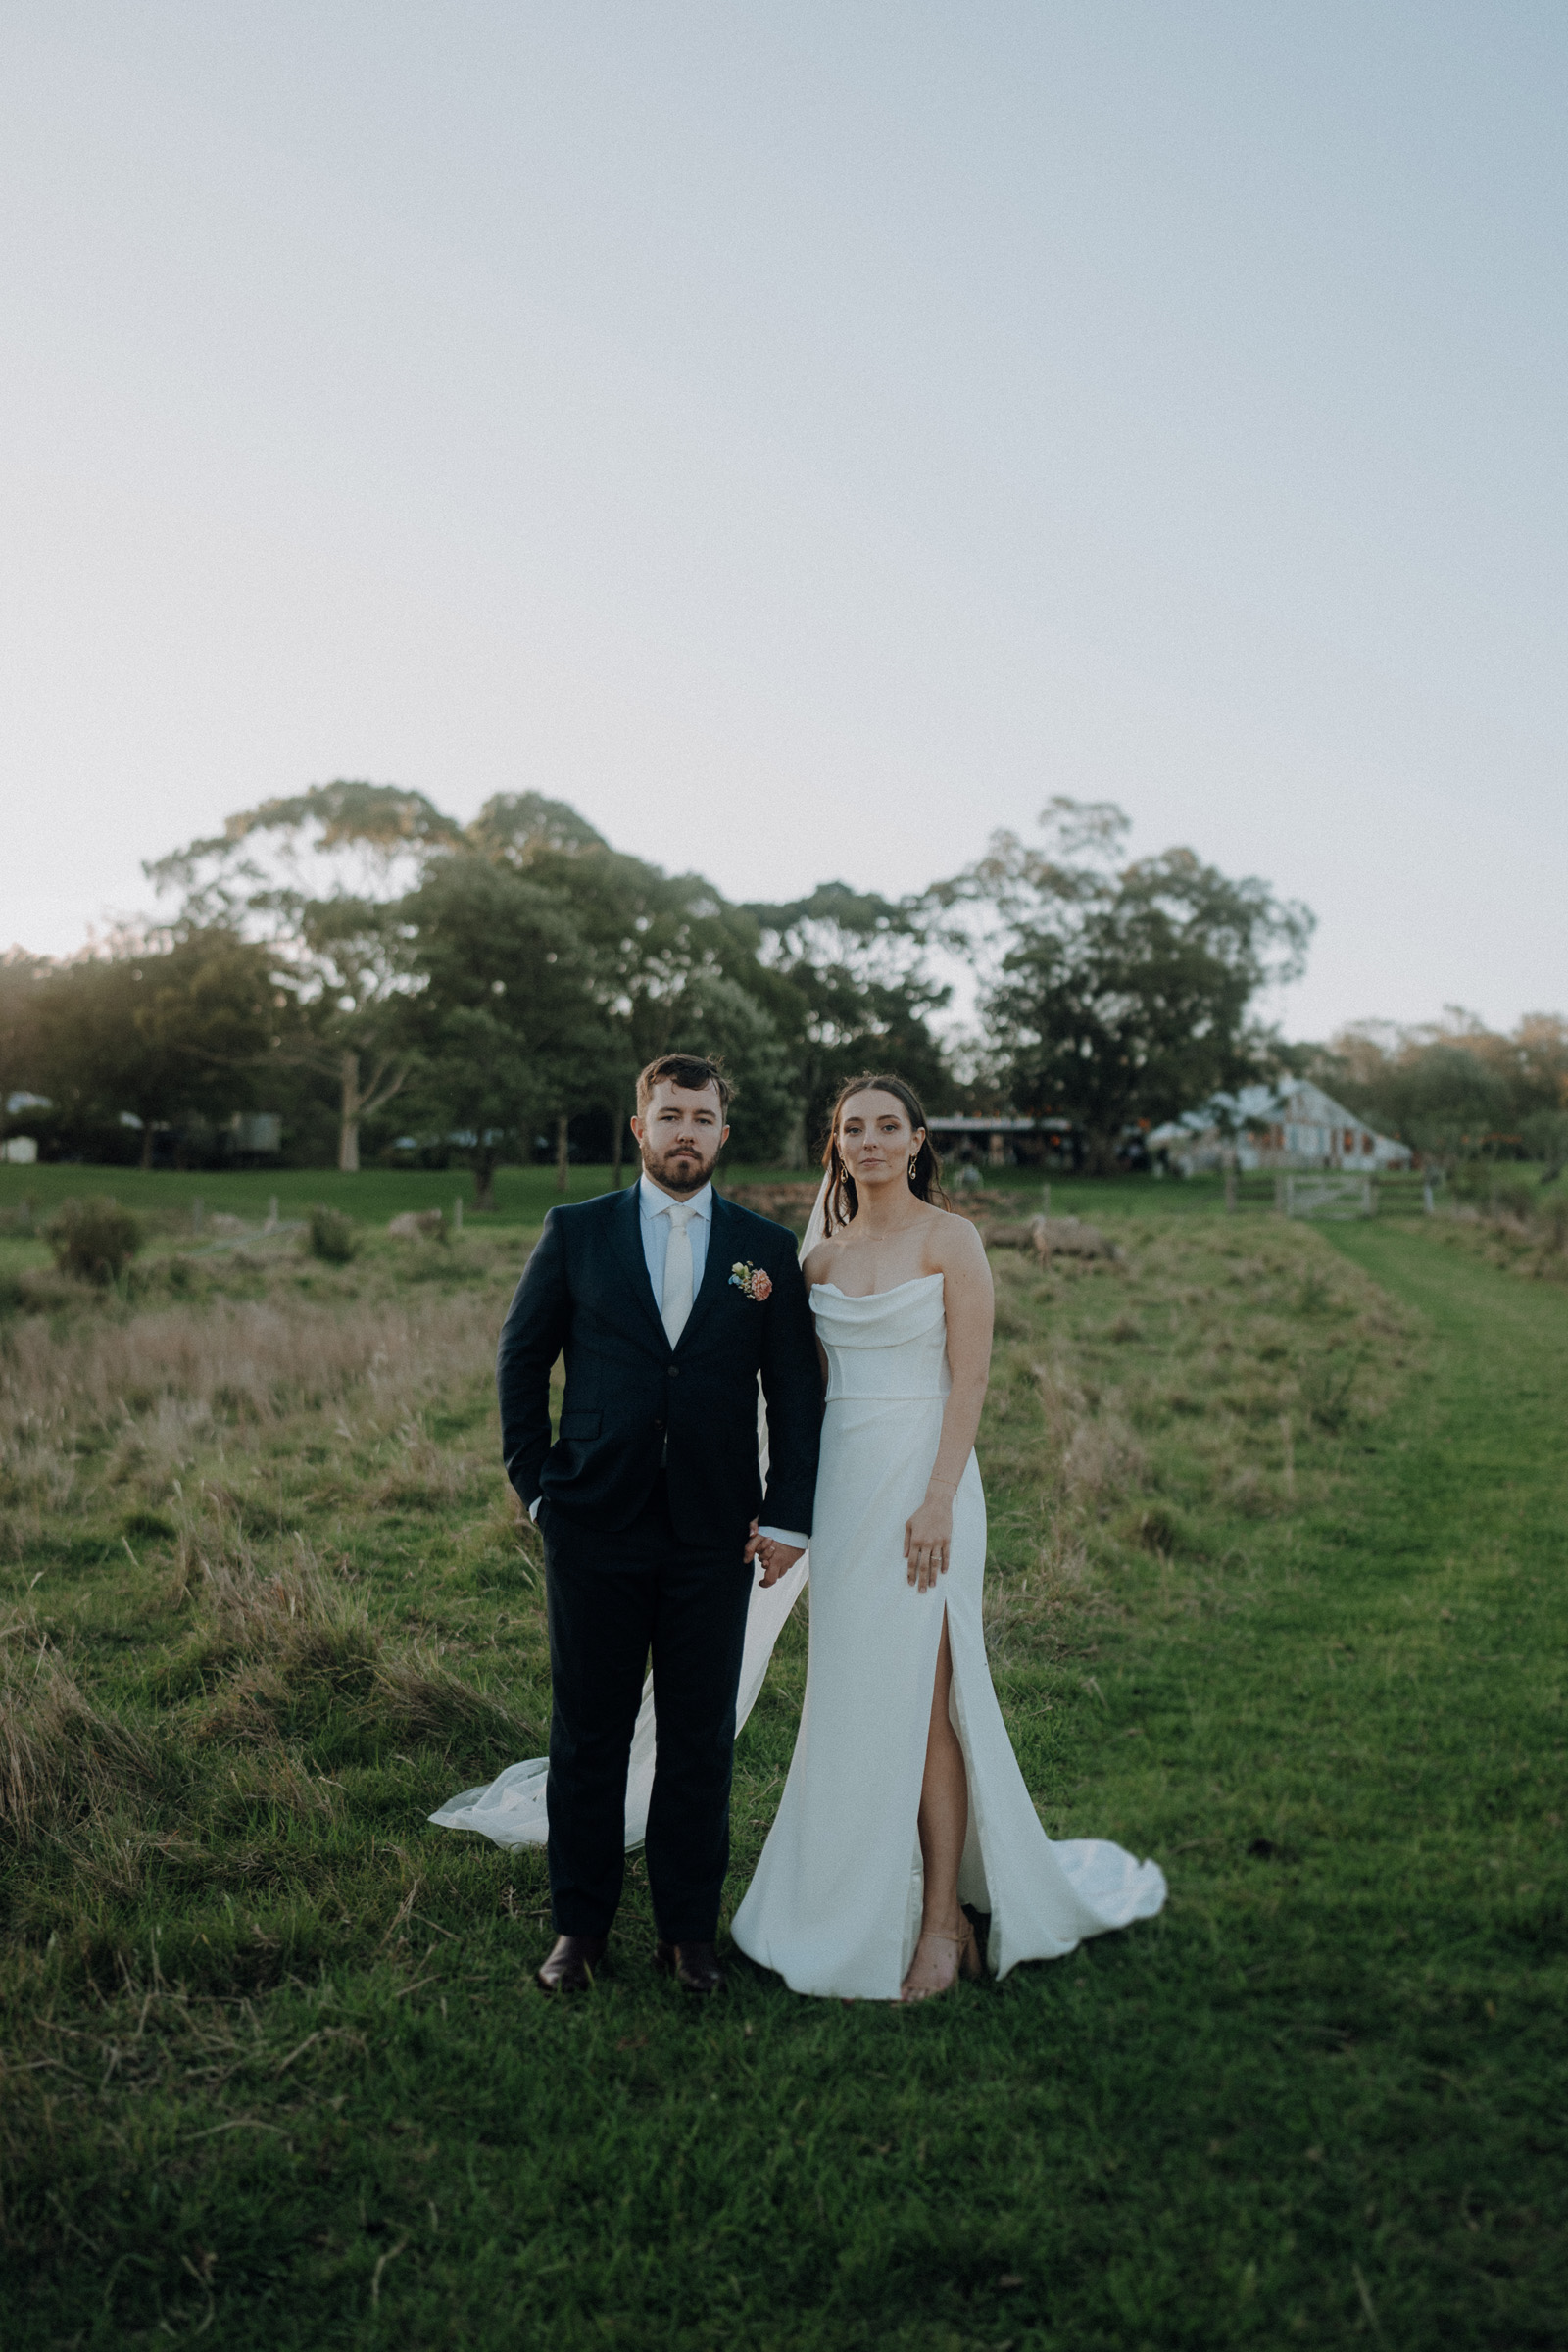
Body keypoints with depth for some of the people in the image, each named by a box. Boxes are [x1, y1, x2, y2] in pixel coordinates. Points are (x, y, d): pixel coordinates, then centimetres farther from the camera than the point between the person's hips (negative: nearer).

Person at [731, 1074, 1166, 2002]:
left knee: (919, 1699, -4)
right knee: (856, 1700, 9)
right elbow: (809, 1388, 14)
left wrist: (938, 1499, -18)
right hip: (842, 1482, 5)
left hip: (920, 1480, -5)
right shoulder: (823, 1256, 11)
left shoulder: (951, 1239, -5)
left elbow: (970, 1378, -10)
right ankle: (872, 1900, 22)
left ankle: (941, 1922, 9)